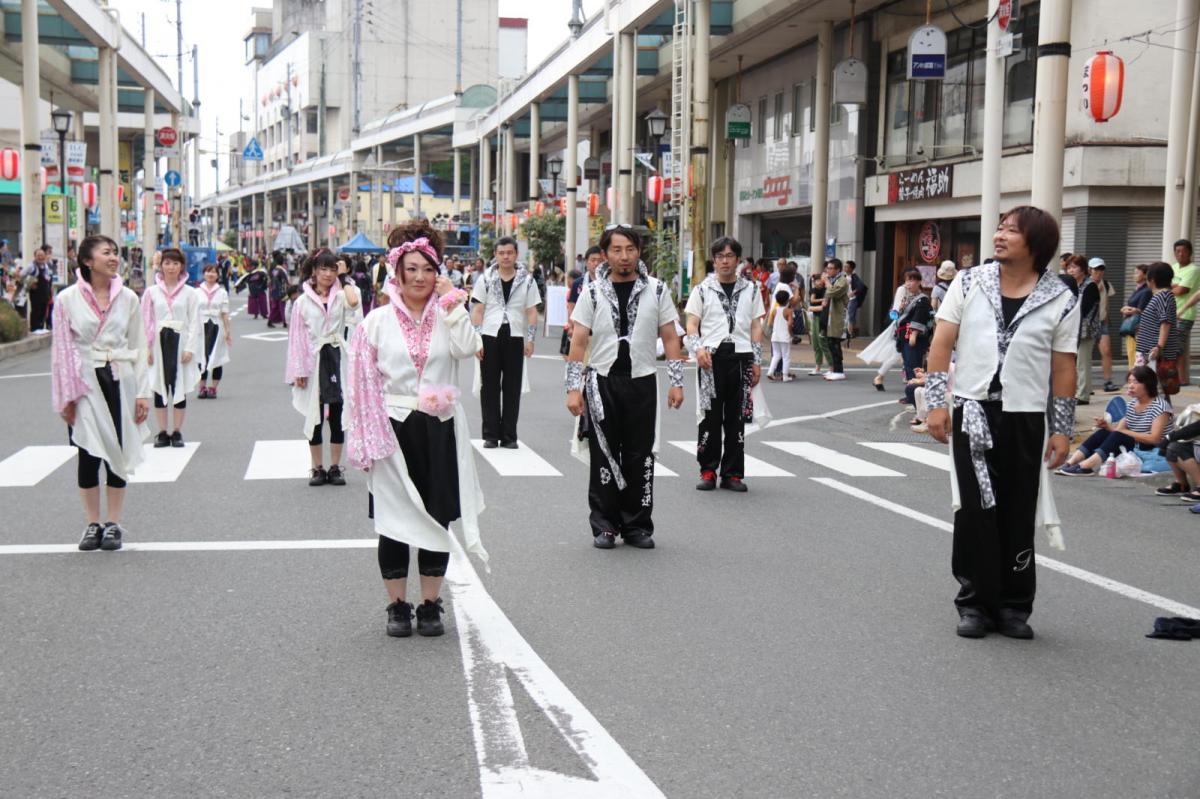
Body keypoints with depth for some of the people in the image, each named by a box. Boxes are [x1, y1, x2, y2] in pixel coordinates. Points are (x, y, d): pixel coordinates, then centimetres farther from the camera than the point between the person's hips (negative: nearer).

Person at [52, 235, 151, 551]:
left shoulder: (128, 298, 3)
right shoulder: (68, 299, -3)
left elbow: (139, 347, 5)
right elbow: (61, 349, -1)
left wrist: (143, 392, 1)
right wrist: (65, 396, -3)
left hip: (120, 381, 2)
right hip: (85, 382, -1)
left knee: (118, 453, 4)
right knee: (89, 454, 2)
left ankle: (114, 524, 14)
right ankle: (93, 524, 14)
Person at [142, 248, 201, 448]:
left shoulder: (189, 293, 2)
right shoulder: (152, 292, 4)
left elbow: (194, 322, -1)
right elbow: (146, 321, 3)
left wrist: (190, 348, -8)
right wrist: (147, 347, -4)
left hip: (180, 341, -1)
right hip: (159, 342, 1)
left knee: (180, 387, 2)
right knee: (160, 387, 4)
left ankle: (177, 432, 12)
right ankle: (163, 432, 12)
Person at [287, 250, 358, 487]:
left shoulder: (340, 297, 5)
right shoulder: (303, 301, 3)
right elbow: (296, 337, 1)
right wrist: (298, 370, -5)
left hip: (336, 358, 0)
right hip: (313, 361, 0)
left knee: (337, 415, 4)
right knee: (314, 416, 6)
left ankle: (335, 467, 13)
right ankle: (317, 468, 15)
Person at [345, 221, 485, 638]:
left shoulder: (447, 315, 5)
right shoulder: (378, 320, 1)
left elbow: (468, 348, -16)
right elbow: (364, 382, 2)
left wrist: (453, 302, -12)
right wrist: (367, 440, -2)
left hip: (438, 430, 1)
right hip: (393, 428, -1)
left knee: (436, 518, 7)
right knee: (393, 519, 5)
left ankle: (431, 605, 19)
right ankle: (397, 606, 18)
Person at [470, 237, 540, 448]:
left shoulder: (527, 280, 5)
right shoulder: (485, 279, 5)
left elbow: (532, 312, 6)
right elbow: (477, 311, 4)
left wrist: (530, 339, -2)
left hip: (515, 338, 0)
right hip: (490, 337, 0)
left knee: (512, 388, 3)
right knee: (489, 387, 3)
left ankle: (509, 436, 10)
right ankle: (491, 435, 10)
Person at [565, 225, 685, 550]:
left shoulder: (656, 290, 4)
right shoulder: (593, 292, 1)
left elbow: (670, 338, 6)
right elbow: (578, 343, -1)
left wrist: (676, 382, -1)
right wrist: (573, 388, -8)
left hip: (642, 382, 1)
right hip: (602, 383, -1)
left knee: (640, 457, 4)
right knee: (603, 457, 3)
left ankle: (637, 526, 15)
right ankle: (604, 526, 13)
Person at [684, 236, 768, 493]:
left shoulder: (750, 290, 13)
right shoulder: (702, 290, 8)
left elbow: (756, 327, 13)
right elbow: (692, 324, 4)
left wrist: (757, 361, 6)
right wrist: (698, 348, -14)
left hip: (741, 356, 2)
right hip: (711, 357, -1)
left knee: (736, 418, 3)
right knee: (710, 416, -1)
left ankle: (732, 473, 10)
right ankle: (708, 471, 7)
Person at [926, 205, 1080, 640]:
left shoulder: (1060, 300, 1)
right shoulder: (969, 283, 3)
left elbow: (1063, 368, 3)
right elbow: (941, 344, 2)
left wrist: (1062, 429, 1)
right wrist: (936, 403, -6)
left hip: (1025, 418, 0)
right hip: (972, 413, 0)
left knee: (1018, 516, 6)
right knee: (975, 511, 2)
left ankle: (1014, 607, 19)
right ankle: (976, 603, 14)